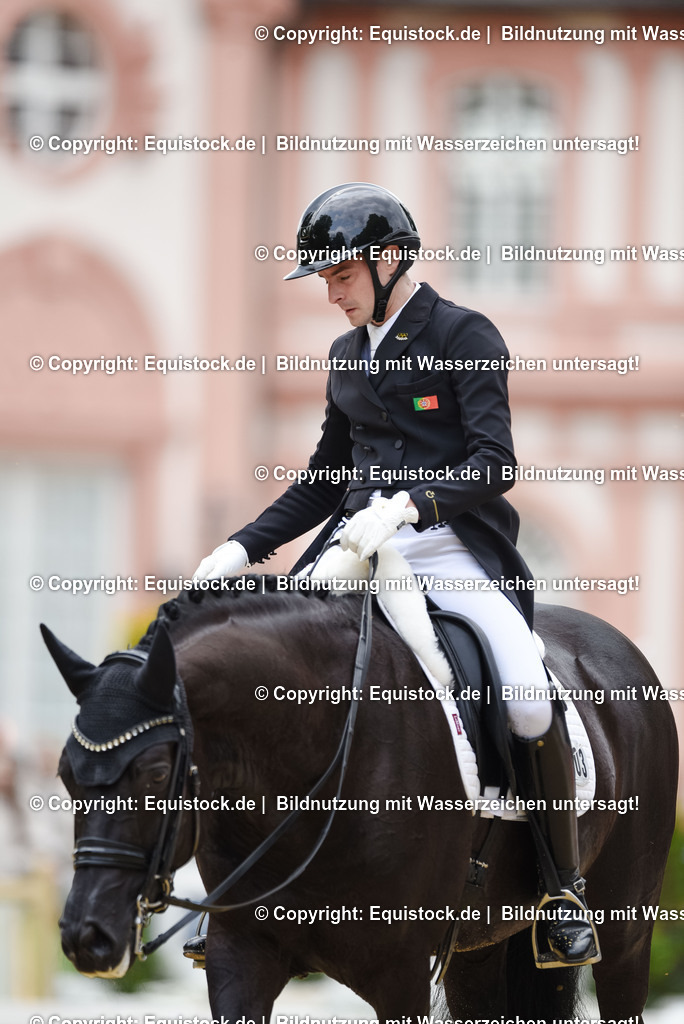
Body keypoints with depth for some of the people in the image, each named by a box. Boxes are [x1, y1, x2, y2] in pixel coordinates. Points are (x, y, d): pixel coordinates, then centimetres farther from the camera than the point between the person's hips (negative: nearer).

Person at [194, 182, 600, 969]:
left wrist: (408, 504, -27)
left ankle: (564, 886, -12)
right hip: (359, 546, 6)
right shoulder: (348, 356, 17)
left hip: (453, 548, -6)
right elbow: (326, 481, 24)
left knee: (528, 694, -28)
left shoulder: (466, 338, -2)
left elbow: (492, 466, -12)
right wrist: (244, 547, 13)